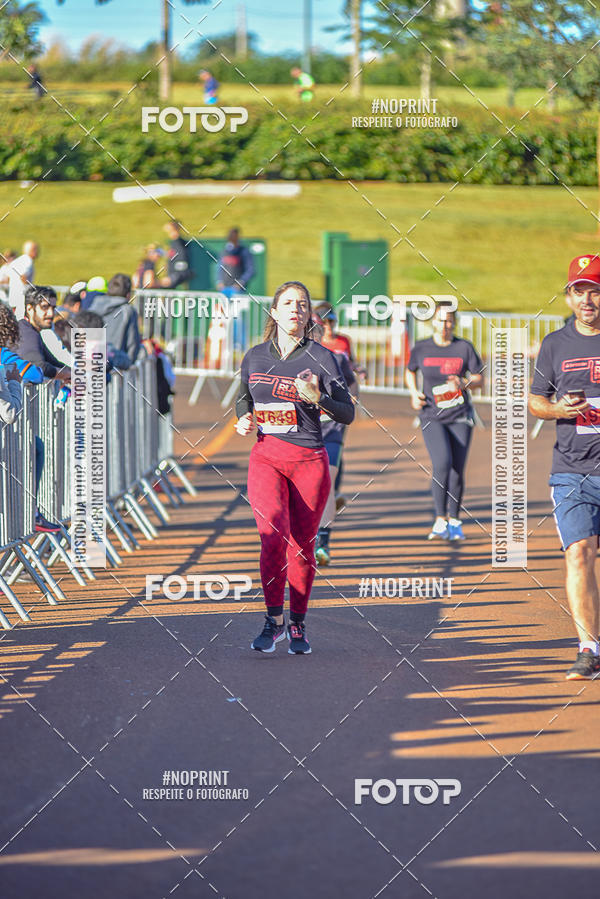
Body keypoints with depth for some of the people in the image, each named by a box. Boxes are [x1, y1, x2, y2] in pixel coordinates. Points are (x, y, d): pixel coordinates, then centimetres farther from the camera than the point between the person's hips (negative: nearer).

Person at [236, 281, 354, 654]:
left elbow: (348, 414, -2)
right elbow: (244, 398, 25)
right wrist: (244, 419, 3)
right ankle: (274, 621, -7)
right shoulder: (255, 357, 8)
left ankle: (298, 625, 20)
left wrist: (318, 398, -19)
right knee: (274, 534, -19)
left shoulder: (322, 358, -1)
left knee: (302, 545, 4)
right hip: (266, 456, 1)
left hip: (310, 459, -1)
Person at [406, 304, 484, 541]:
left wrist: (464, 383, -16)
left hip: (460, 417, 1)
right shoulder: (421, 349, 2)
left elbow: (479, 379, 5)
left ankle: (454, 521, 18)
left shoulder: (464, 348, 1)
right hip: (432, 416, -1)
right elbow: (410, 372, 20)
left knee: (457, 470, 1)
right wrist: (414, 393, 2)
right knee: (442, 464, -20)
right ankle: (440, 521, -11)